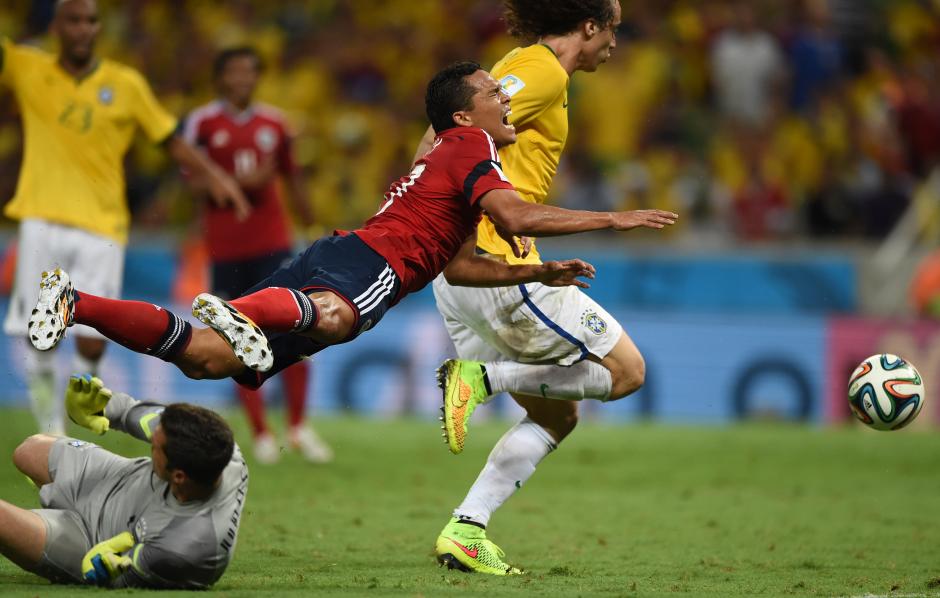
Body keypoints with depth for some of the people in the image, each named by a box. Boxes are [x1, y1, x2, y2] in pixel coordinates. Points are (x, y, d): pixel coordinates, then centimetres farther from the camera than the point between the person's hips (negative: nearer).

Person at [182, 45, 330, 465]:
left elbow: (292, 179, 18)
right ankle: (260, 434, 10)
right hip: (226, 247, -2)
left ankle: (298, 427, 1)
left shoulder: (273, 123, 10)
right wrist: (241, 181, -19)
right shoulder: (203, 122, -1)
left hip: (273, 242, 2)